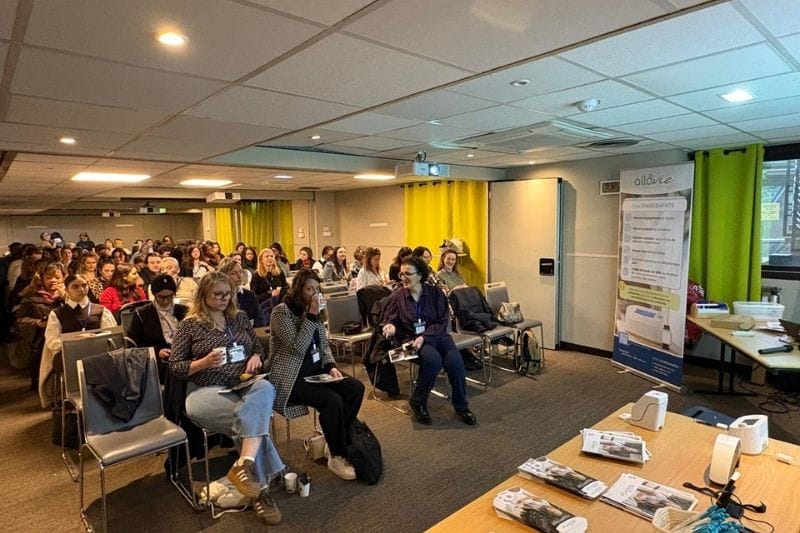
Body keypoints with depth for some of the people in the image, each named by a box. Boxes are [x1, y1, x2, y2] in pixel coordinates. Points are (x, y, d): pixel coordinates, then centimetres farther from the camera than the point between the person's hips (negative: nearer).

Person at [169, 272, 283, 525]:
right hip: (206, 391, -3)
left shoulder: (240, 318, 16)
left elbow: (259, 347, 23)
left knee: (265, 389, -35)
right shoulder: (189, 325, 4)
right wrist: (204, 363, -17)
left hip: (244, 385, 3)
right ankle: (261, 488, -22)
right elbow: (174, 367, 1)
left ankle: (244, 466, -40)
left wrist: (255, 357, -1)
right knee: (251, 417, -32)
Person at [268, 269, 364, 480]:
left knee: (356, 388, -11)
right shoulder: (281, 311, -14)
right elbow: (298, 347, -22)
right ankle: (337, 456, -6)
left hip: (316, 370, 8)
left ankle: (336, 439, 6)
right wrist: (311, 316, -23)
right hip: (290, 377, -7)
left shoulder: (313, 310, 9)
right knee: (332, 400, -27)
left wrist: (331, 366, -4)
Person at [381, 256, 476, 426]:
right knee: (433, 359, -33)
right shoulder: (397, 296, 1)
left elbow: (442, 322, -5)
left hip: (436, 335, 2)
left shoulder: (435, 293, 1)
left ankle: (461, 405, -5)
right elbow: (388, 319, 5)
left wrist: (424, 337, -19)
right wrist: (390, 326, -20)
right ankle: (418, 402, -10)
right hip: (411, 338, -1)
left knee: (455, 360, -27)